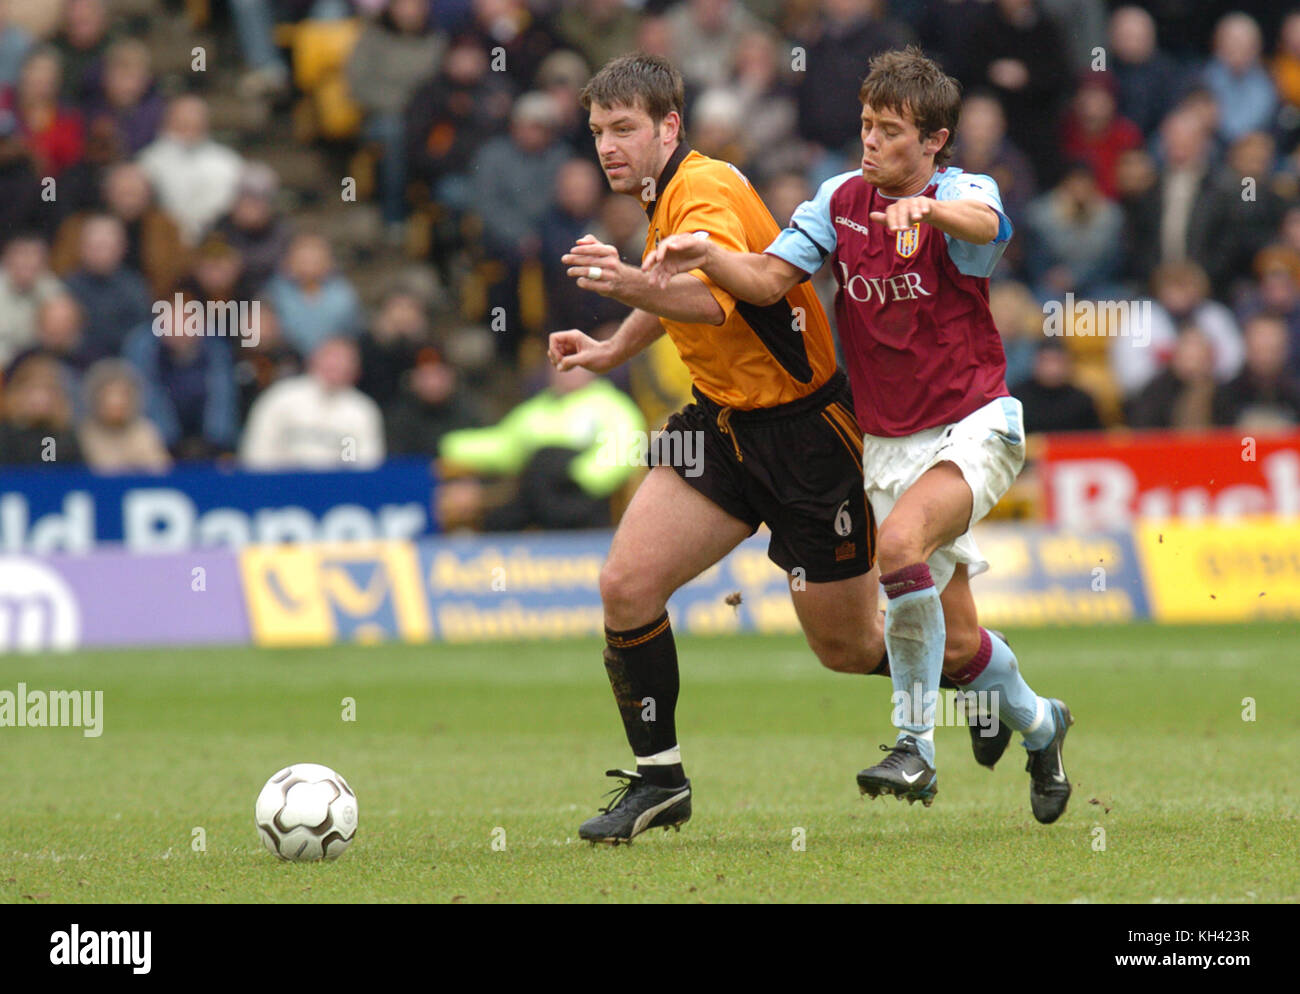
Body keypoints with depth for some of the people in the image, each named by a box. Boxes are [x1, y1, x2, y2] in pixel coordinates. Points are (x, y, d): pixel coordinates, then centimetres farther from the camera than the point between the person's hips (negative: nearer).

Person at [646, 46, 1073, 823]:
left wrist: (922, 207, -59)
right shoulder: (841, 199, 3)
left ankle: (916, 746, -23)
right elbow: (769, 279, -4)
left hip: (973, 427, -5)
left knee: (901, 541, -33)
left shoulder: (963, 193, -12)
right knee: (956, 643, 6)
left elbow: (983, 224, -37)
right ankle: (1038, 723, 38)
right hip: (890, 443, 5)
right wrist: (707, 255, -25)